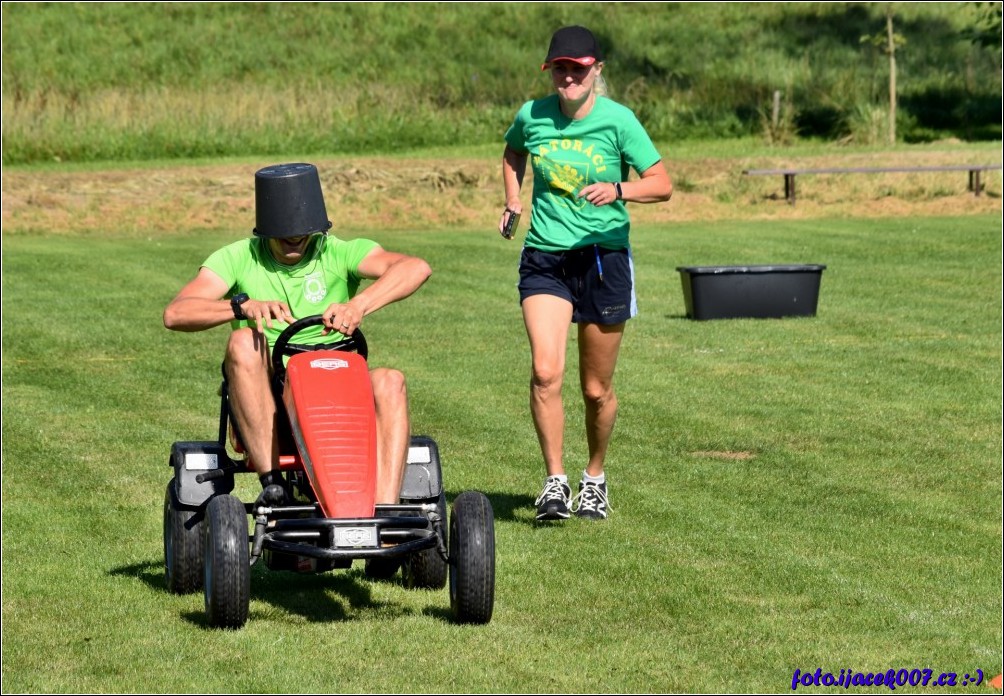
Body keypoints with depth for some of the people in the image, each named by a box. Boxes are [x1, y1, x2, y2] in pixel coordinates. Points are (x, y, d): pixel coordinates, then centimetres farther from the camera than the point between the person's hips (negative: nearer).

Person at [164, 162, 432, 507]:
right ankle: (272, 483, -33)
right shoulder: (238, 259, 3)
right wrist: (245, 306, -30)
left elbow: (416, 268, -17)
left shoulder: (339, 254, 2)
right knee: (244, 343, -29)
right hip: (264, 405, 0)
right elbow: (175, 314, -12)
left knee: (389, 382, -29)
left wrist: (358, 305, -35)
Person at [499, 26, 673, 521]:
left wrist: (617, 190, -24)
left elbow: (662, 185, -7)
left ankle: (595, 478, 31)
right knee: (545, 371, -20)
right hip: (544, 259, 1)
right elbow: (513, 152, 24)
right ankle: (555, 480, -11)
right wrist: (512, 201, 10)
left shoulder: (617, 121, -8)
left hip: (603, 259, -1)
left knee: (597, 389, 8)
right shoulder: (531, 117, 0)